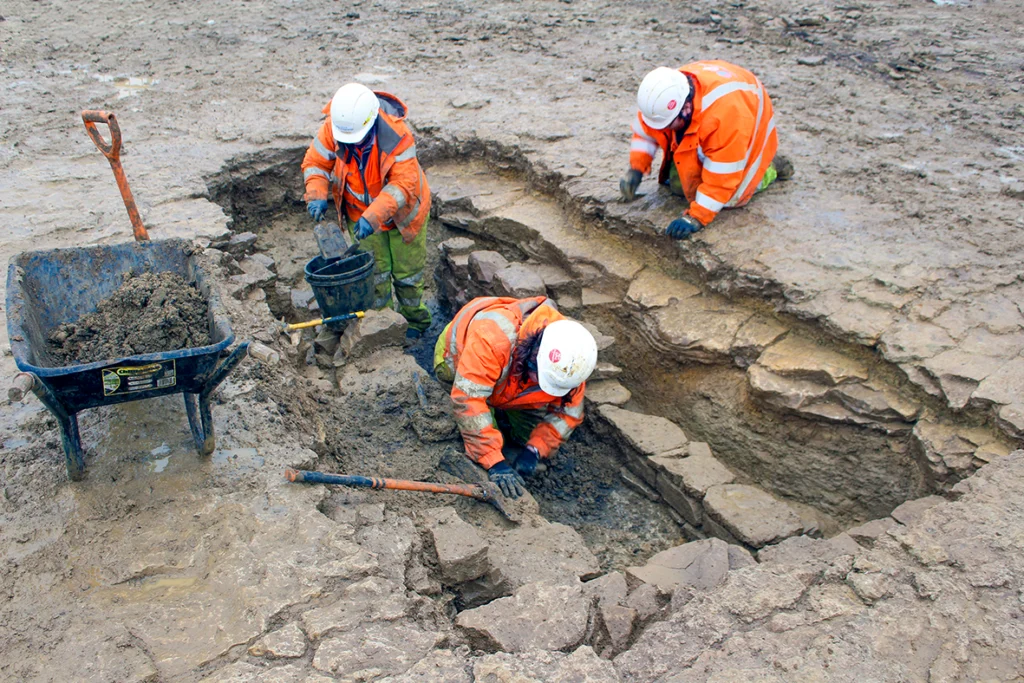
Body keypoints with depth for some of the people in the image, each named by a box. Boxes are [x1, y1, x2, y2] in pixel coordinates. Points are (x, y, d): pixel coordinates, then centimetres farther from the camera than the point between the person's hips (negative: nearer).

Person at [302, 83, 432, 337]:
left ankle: (414, 319, 34)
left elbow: (403, 184, -36)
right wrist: (317, 195, -28)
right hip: (360, 213, 3)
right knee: (374, 272, 9)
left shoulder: (397, 135, -34)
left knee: (407, 271, 11)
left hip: (402, 212, -3)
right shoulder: (332, 128, -22)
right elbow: (315, 162, -9)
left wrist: (373, 217, -46)